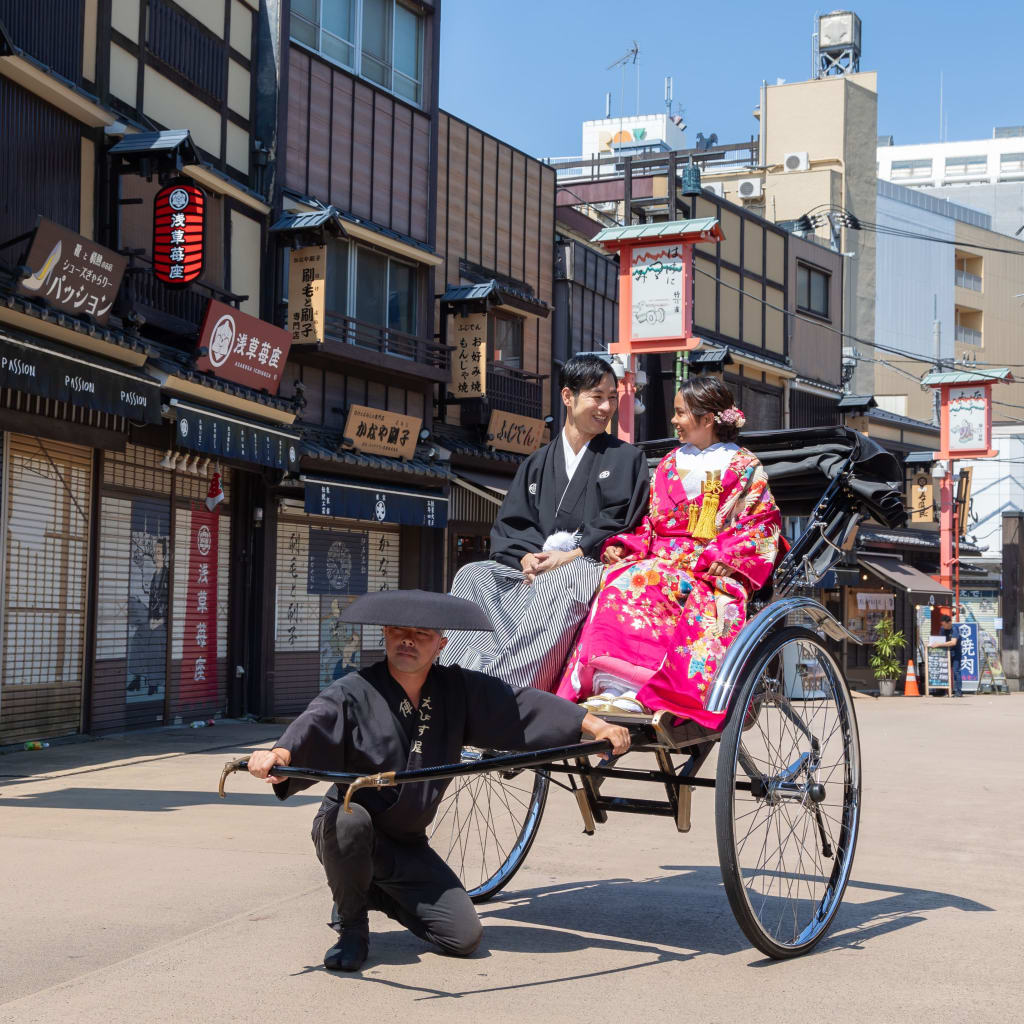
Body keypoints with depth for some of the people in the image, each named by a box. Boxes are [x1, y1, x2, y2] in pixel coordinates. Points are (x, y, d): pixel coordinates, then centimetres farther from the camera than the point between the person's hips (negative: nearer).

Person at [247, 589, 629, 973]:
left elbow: (522, 705, 0)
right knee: (349, 818, -40)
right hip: (345, 834, -4)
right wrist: (278, 754, -57)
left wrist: (596, 726, -7)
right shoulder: (353, 693, -16)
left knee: (464, 937, -6)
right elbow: (314, 723, -34)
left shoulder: (457, 690, -1)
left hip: (407, 844, 4)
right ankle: (351, 927, -11)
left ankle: (381, 894, 21)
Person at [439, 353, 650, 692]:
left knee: (565, 580, -39)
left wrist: (570, 556, -12)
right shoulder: (537, 464, 22)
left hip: (590, 566, -4)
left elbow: (622, 525, 0)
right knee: (473, 575, -23)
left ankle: (501, 687, -48)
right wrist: (528, 556, -10)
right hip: (533, 566, 4)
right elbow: (507, 526, 13)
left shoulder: (626, 458, 13)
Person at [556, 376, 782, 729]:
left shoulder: (745, 468, 10)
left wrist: (727, 558, -16)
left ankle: (634, 692, -48)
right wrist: (623, 545, 1)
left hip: (714, 573, -4)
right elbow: (650, 523, 21)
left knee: (642, 580, -36)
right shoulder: (669, 465, 25)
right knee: (620, 578, -30)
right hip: (661, 562, 5)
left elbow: (762, 527, 1)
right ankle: (613, 689, -45)